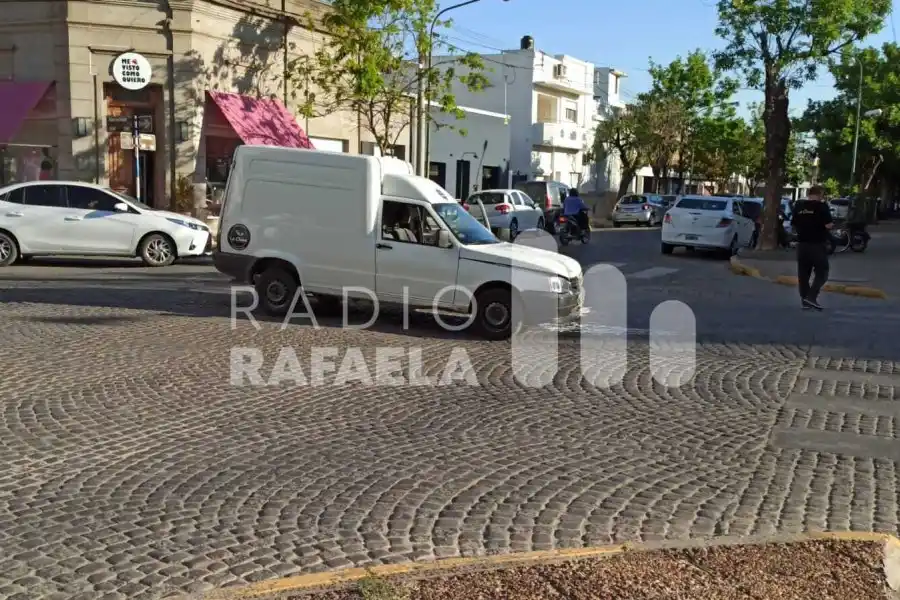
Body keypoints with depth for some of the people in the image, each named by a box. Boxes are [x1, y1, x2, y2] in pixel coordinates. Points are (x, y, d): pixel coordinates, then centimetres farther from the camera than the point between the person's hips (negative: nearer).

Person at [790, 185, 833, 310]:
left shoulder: (798, 205, 7)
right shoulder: (821, 206, -10)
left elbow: (794, 226, 12)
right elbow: (828, 225, -16)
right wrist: (832, 225, 4)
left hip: (802, 243, 6)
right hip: (818, 244, -5)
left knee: (803, 273, 10)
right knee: (821, 272, 2)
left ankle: (805, 299, 11)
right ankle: (811, 296, -12)